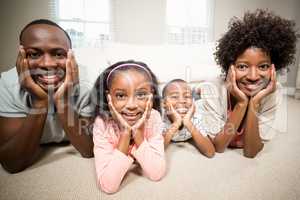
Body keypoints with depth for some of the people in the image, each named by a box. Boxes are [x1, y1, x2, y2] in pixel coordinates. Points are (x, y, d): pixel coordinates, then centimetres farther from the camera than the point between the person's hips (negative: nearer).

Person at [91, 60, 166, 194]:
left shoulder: (153, 117, -24)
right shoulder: (102, 124, -29)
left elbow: (157, 174, -26)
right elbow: (108, 186, -35)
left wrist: (138, 131, -37)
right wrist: (125, 133, -41)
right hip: (114, 175, -1)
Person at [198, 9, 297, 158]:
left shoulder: (274, 94, -20)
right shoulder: (211, 91, -27)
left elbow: (250, 152, -21)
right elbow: (218, 147, -24)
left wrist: (254, 104, -35)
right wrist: (241, 104, -35)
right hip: (214, 157, -1)